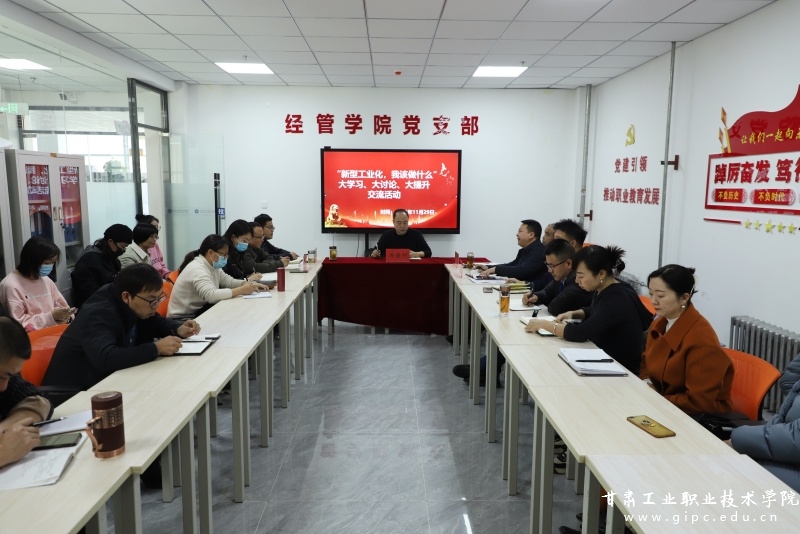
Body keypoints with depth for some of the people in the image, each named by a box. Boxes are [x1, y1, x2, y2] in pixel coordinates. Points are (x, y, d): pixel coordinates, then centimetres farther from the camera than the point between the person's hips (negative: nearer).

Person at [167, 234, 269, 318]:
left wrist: (249, 284, -11)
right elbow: (211, 295, -38)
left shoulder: (213, 266, 6)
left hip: (199, 311, 9)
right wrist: (241, 290, -33)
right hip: (184, 319, -9)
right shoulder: (197, 269, -25)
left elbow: (228, 281, 9)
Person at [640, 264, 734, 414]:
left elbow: (699, 402, -21)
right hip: (661, 402, 7)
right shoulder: (659, 324, 2)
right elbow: (647, 363, 16)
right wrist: (645, 384, -4)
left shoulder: (702, 340, -22)